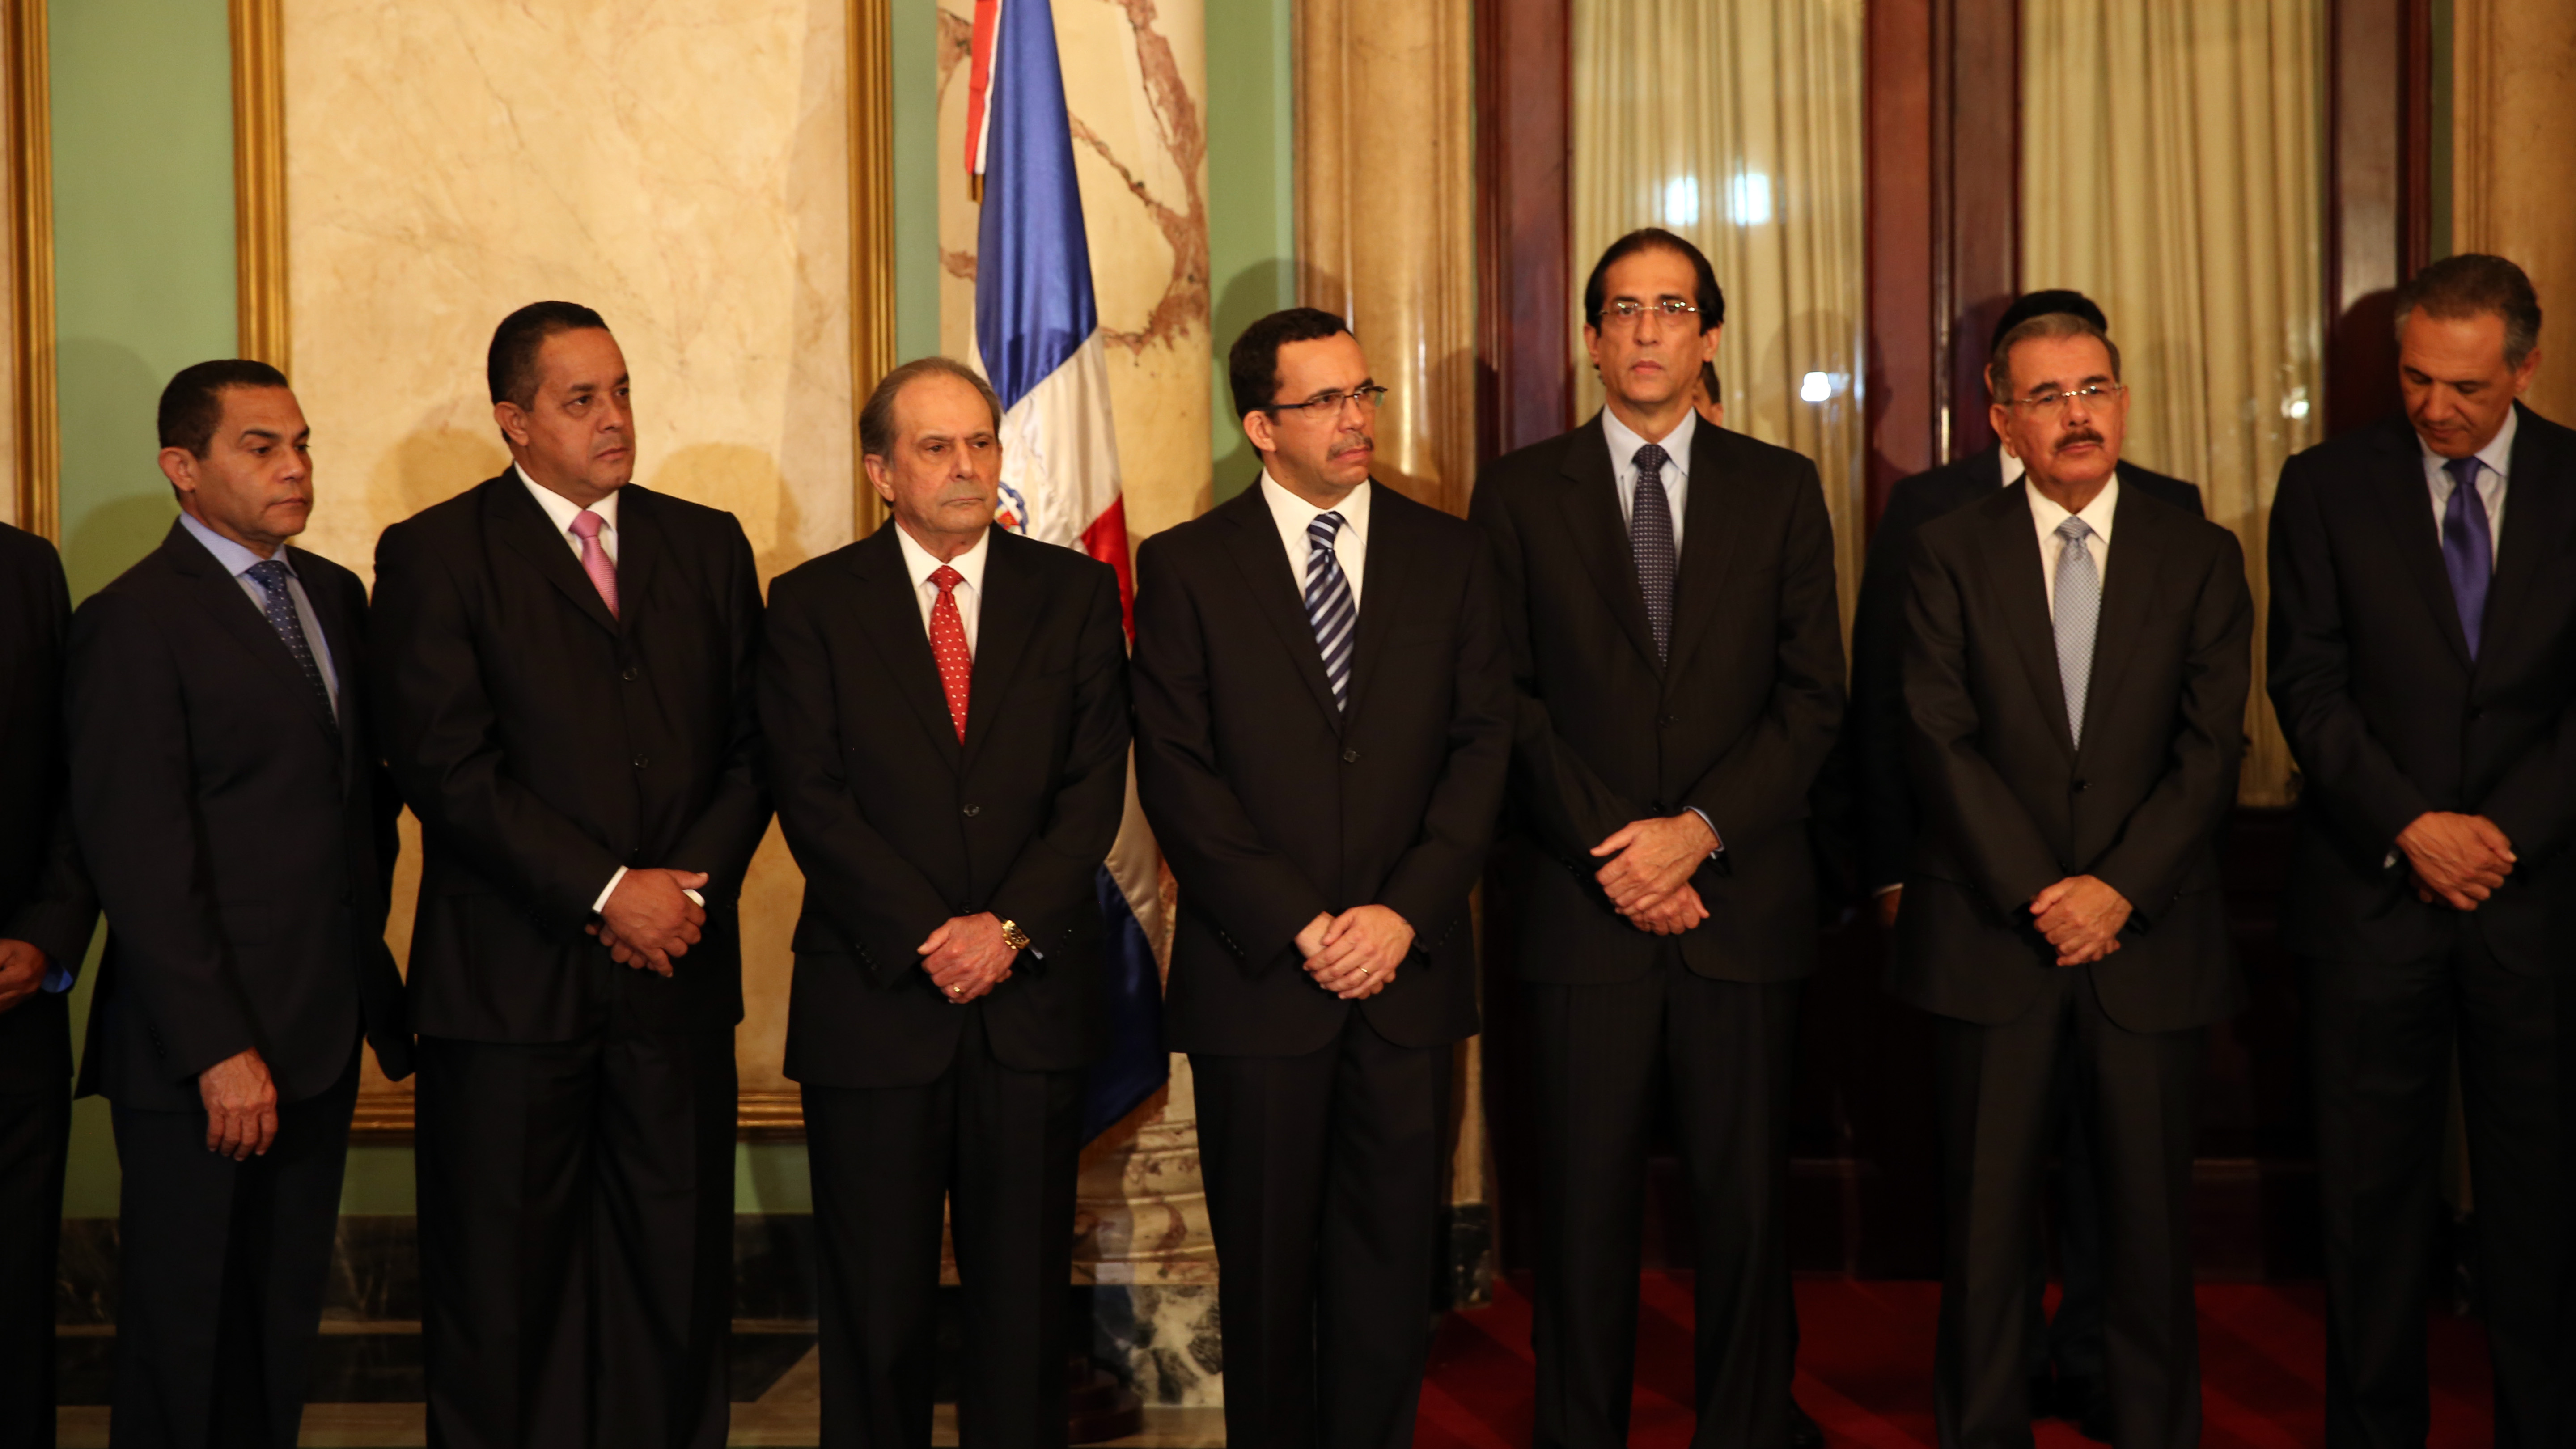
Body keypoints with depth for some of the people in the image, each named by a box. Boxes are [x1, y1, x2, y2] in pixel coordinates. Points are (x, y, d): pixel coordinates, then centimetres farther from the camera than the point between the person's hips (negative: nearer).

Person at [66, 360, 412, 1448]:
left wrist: (367, 959, 10)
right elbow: (139, 856, -15)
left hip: (322, 1035, 7)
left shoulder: (335, 596, 13)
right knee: (184, 1334, 5)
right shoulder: (133, 622, -10)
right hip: (201, 1056, -7)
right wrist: (217, 1048, -18)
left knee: (284, 1325, 13)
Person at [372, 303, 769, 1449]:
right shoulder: (435, 555, 0)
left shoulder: (708, 545, 13)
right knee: (501, 1286, 4)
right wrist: (605, 890, -13)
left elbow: (752, 745, 9)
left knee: (679, 1271, 6)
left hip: (676, 968, 3)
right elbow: (445, 766, -10)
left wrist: (691, 883, -7)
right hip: (511, 973, -3)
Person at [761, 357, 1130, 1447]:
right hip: (874, 1004, -1)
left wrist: (1011, 928, -12)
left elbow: (1094, 785, 1)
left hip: (1034, 1001, 1)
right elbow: (812, 800, -5)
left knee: (1026, 1300, 7)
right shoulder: (812, 606, 4)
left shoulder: (1076, 593, 8)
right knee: (876, 1309, 5)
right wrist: (928, 939, -14)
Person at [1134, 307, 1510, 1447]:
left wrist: (1405, 912, -9)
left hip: (1407, 969, 2)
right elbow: (1176, 773, -4)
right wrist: (1297, 926, -11)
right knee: (1266, 1265, 8)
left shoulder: (1446, 555, 9)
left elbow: (1483, 745, 4)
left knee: (1392, 1257, 5)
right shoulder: (1187, 567, 2)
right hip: (1257, 972, -1)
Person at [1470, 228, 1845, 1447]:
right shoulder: (1521, 491, 7)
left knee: (1745, 1198, 4)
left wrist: (1701, 830, -9)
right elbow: (1505, 696, 1)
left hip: (1743, 903, 1)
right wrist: (1613, 854, -8)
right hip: (1581, 904, -1)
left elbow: (1813, 694, 4)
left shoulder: (1780, 488, 10)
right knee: (1586, 1204, 3)